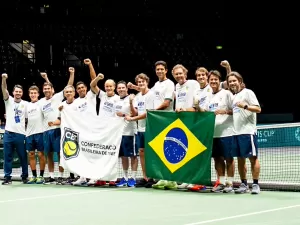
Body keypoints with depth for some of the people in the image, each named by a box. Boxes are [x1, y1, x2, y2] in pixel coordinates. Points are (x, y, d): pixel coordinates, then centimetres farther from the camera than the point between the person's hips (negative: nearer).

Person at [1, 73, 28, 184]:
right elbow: (4, 90, -9)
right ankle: (7, 177, 8)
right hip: (8, 133, 0)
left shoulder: (25, 104, 6)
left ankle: (25, 176, 18)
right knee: (7, 156, 2)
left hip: (21, 134, 0)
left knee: (23, 157, 6)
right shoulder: (9, 101, 6)